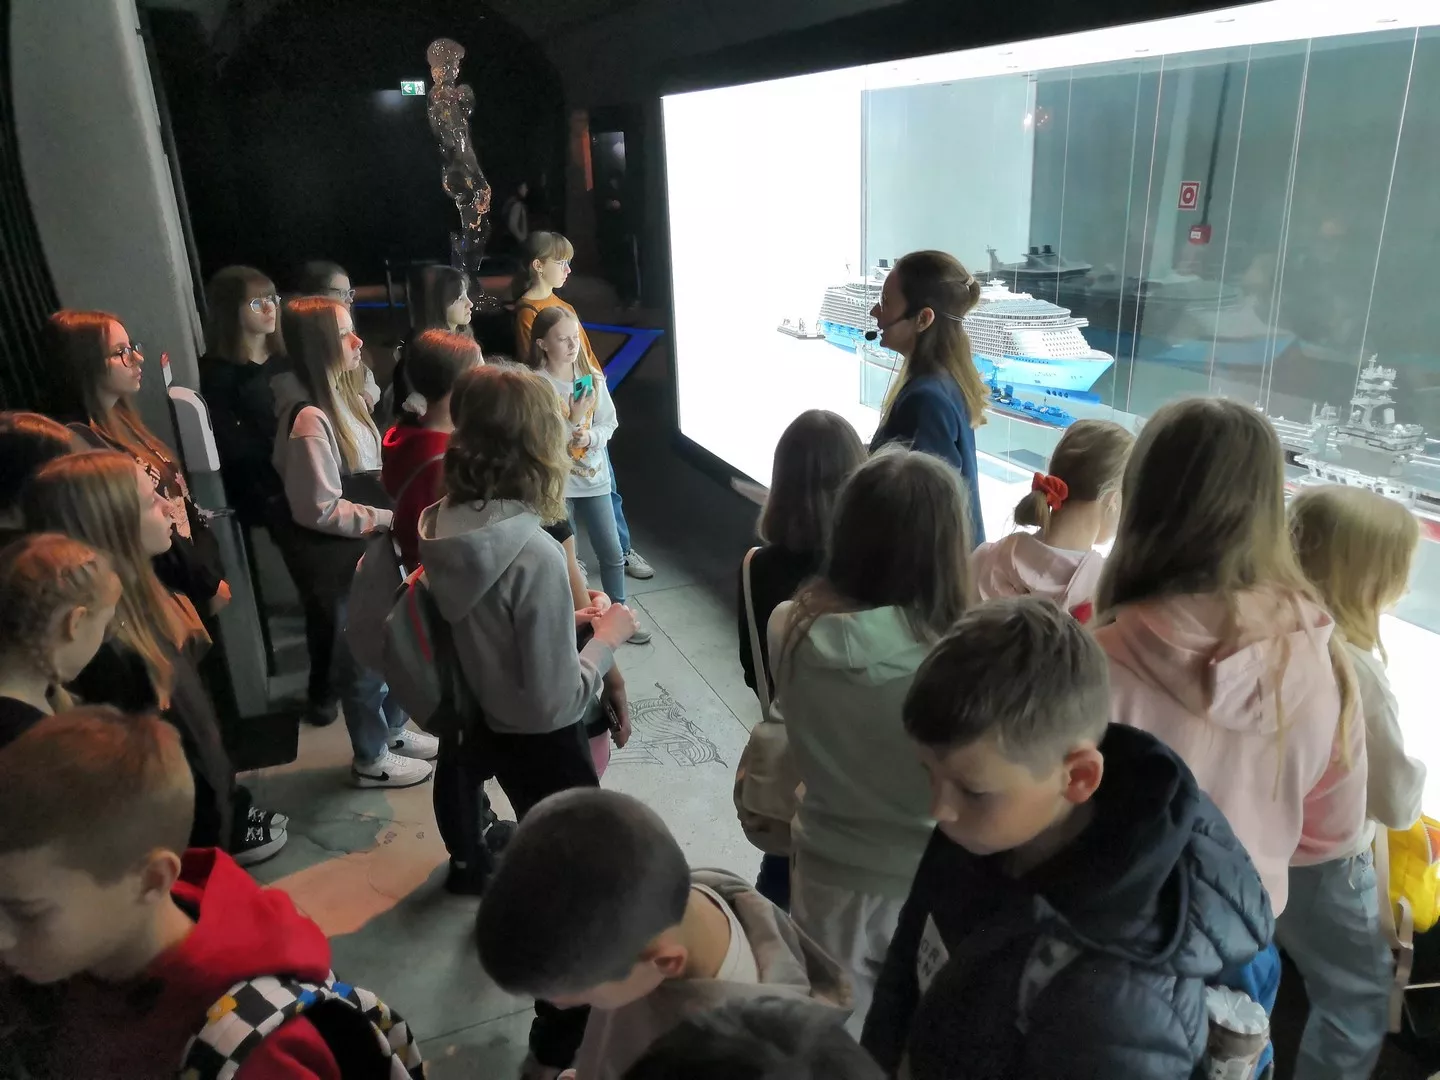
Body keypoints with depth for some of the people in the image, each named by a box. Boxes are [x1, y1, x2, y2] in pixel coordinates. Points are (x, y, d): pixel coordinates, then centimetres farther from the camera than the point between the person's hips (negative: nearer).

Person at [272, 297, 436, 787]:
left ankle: (393, 731, 41)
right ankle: (371, 760, 27)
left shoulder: (342, 397, 5)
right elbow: (320, 509, -24)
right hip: (338, 559, -9)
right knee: (362, 655, 8)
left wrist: (393, 504, 1)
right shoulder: (310, 419, -25)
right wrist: (388, 518, -18)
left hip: (368, 546, 9)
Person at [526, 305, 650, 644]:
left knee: (613, 552, 12)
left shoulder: (593, 379, -3)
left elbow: (609, 425, 1)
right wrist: (573, 421, -24)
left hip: (593, 476, 4)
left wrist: (590, 436, -17)